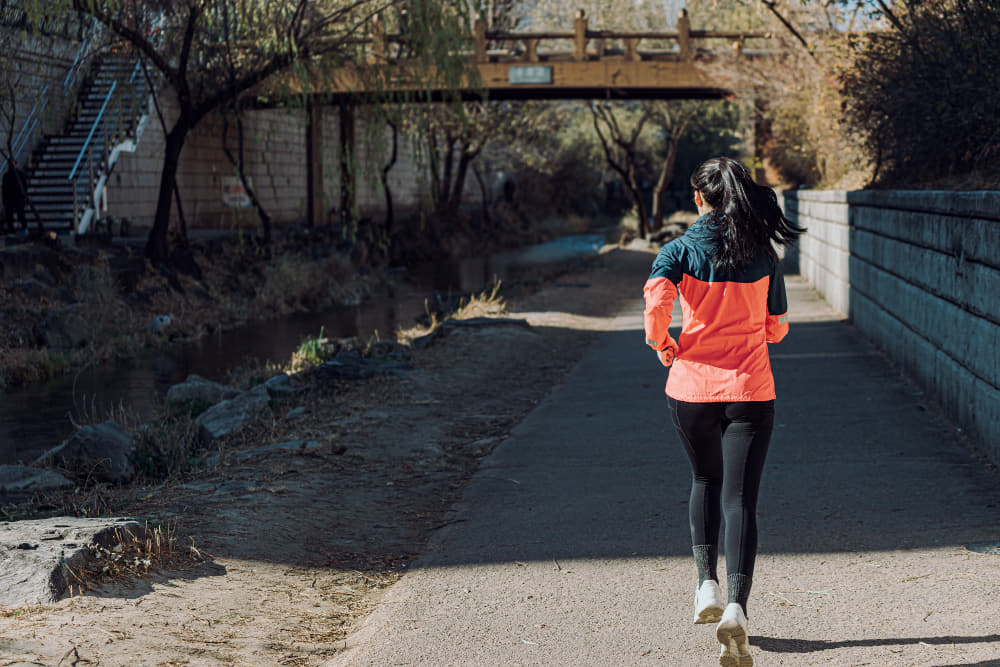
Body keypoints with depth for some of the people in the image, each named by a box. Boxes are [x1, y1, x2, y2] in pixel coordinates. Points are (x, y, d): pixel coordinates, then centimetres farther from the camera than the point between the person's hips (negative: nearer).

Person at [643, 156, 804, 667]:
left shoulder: (679, 251, -4)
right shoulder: (763, 254, 2)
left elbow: (657, 303, -20)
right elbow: (777, 328, 9)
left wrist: (663, 347, -1)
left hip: (691, 385, 0)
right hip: (749, 388, 0)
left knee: (705, 481, 25)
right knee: (740, 497, -2)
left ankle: (707, 581, 15)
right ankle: (736, 607, -17)